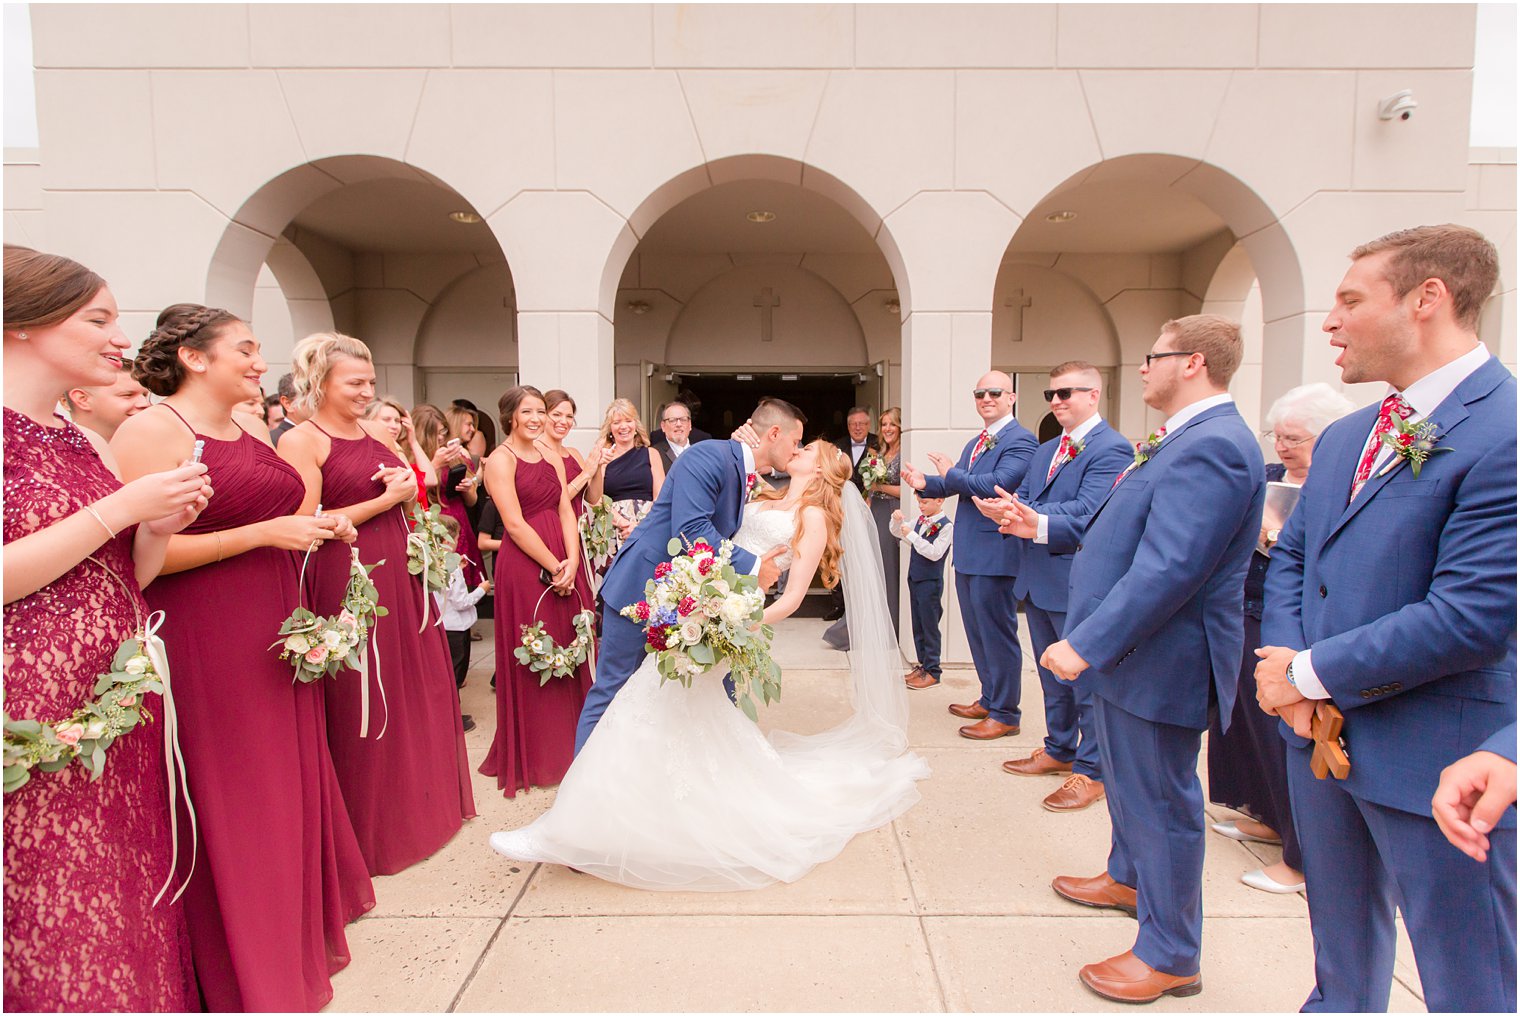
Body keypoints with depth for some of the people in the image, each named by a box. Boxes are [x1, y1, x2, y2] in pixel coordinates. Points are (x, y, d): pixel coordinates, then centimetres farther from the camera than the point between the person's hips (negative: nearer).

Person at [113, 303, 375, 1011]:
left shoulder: (253, 433, 14)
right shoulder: (150, 431, -11)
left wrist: (317, 527, 6)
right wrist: (265, 533, -20)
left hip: (275, 632, 8)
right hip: (206, 642, -8)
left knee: (289, 784, 15)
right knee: (228, 803, 4)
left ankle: (295, 933, 34)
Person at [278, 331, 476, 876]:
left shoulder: (377, 433, 14)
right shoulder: (300, 441, -7)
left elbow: (411, 509, 21)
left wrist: (411, 485, -2)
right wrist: (385, 501, -14)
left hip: (400, 578, 7)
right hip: (345, 581, -7)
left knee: (414, 686, 13)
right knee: (359, 703, 2)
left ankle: (419, 802, 31)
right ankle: (369, 827, 20)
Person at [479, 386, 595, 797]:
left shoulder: (553, 458, 15)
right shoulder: (500, 459, -5)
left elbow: (566, 512, 7)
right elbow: (515, 524, -12)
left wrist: (571, 562, -8)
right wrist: (554, 567, -14)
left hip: (565, 565, 6)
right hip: (525, 566, -6)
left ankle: (566, 745, 27)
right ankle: (534, 758, 16)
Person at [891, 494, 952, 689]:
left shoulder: (946, 526, -15)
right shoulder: (920, 521, 6)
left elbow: (935, 553, -23)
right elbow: (897, 533, 16)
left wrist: (912, 535, -24)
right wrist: (896, 520, -5)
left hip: (930, 583, -7)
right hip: (915, 580, 7)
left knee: (930, 627, 1)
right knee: (918, 626, 14)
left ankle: (932, 672, 10)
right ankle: (923, 665, 25)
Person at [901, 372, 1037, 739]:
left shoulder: (1020, 441, -14)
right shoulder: (975, 443, 17)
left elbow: (997, 484, -26)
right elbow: (956, 485, 15)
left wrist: (951, 474, -16)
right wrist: (926, 483, -4)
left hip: (995, 554, -10)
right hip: (969, 553, 10)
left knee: (998, 634, 1)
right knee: (977, 632, 19)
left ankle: (1005, 715, 13)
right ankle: (989, 700, 35)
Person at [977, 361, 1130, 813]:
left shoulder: (1111, 449, -13)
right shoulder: (1045, 450, 16)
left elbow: (1087, 513, -24)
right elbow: (1022, 499, 7)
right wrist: (1004, 508, -16)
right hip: (1038, 580, 9)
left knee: (1085, 678, 3)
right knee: (1052, 675, 20)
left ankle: (1091, 771, 16)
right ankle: (1059, 750, 36)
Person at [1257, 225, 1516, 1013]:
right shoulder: (1343, 438, 8)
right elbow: (1289, 557, 12)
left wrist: (1312, 673, -16)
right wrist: (1280, 656, -6)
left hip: (1435, 759, -7)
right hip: (1321, 735, 7)